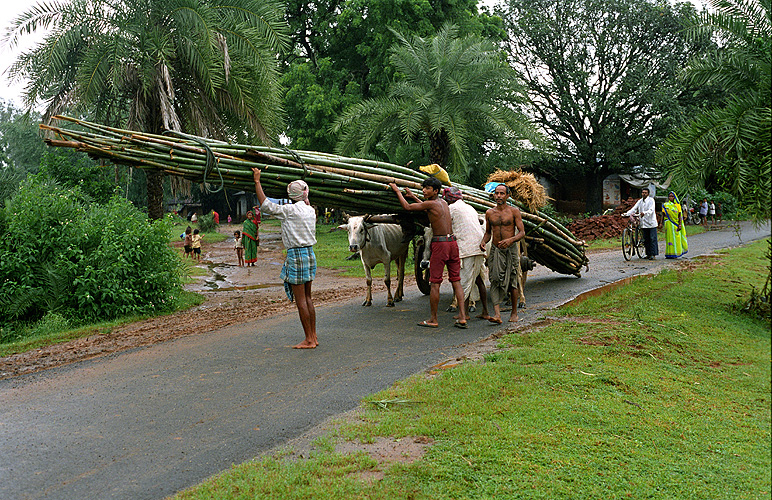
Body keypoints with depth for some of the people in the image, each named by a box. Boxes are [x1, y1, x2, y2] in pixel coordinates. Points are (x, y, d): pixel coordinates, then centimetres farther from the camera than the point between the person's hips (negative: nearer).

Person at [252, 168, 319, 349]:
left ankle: (309, 340, 0)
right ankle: (313, 337, 16)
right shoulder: (310, 210, 8)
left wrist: (257, 181, -4)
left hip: (297, 255, -8)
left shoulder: (290, 210, -12)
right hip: (310, 254, 8)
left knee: (301, 299, -3)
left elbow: (265, 205, -11)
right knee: (307, 297, 13)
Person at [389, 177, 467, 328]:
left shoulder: (431, 203, -8)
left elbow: (407, 207, -1)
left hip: (440, 244, -8)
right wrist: (413, 196, 40)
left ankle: (433, 320, 4)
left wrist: (397, 191, 12)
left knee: (435, 283, -1)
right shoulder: (443, 202, 15)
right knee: (456, 281, 8)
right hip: (453, 242, 8)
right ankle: (462, 317, 4)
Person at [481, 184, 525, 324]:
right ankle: (497, 314, -21)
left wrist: (511, 240, -24)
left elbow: (522, 233, -5)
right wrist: (483, 242, -2)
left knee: (512, 282, 5)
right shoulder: (489, 213, 8)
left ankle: (514, 313, 21)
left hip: (511, 249, -2)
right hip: (495, 250, 2)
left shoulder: (514, 211, -2)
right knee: (495, 281, -13)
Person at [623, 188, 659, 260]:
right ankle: (648, 254, 15)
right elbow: (634, 209, 6)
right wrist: (626, 214, -11)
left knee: (652, 239, -6)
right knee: (646, 239, 8)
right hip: (643, 223, 6)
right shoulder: (640, 201, 14)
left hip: (651, 223, -5)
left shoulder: (651, 200, -4)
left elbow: (651, 210, -19)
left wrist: (644, 213, -38)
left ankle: (653, 254, -4)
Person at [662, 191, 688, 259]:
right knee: (670, 238, -2)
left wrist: (680, 224, -6)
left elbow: (680, 215, 3)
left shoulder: (677, 205, 7)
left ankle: (675, 254, 6)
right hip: (669, 224, -1)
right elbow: (663, 215, 6)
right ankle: (669, 254, 1)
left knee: (676, 238, 0)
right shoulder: (665, 205, 6)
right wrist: (662, 223, -2)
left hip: (676, 224, 1)